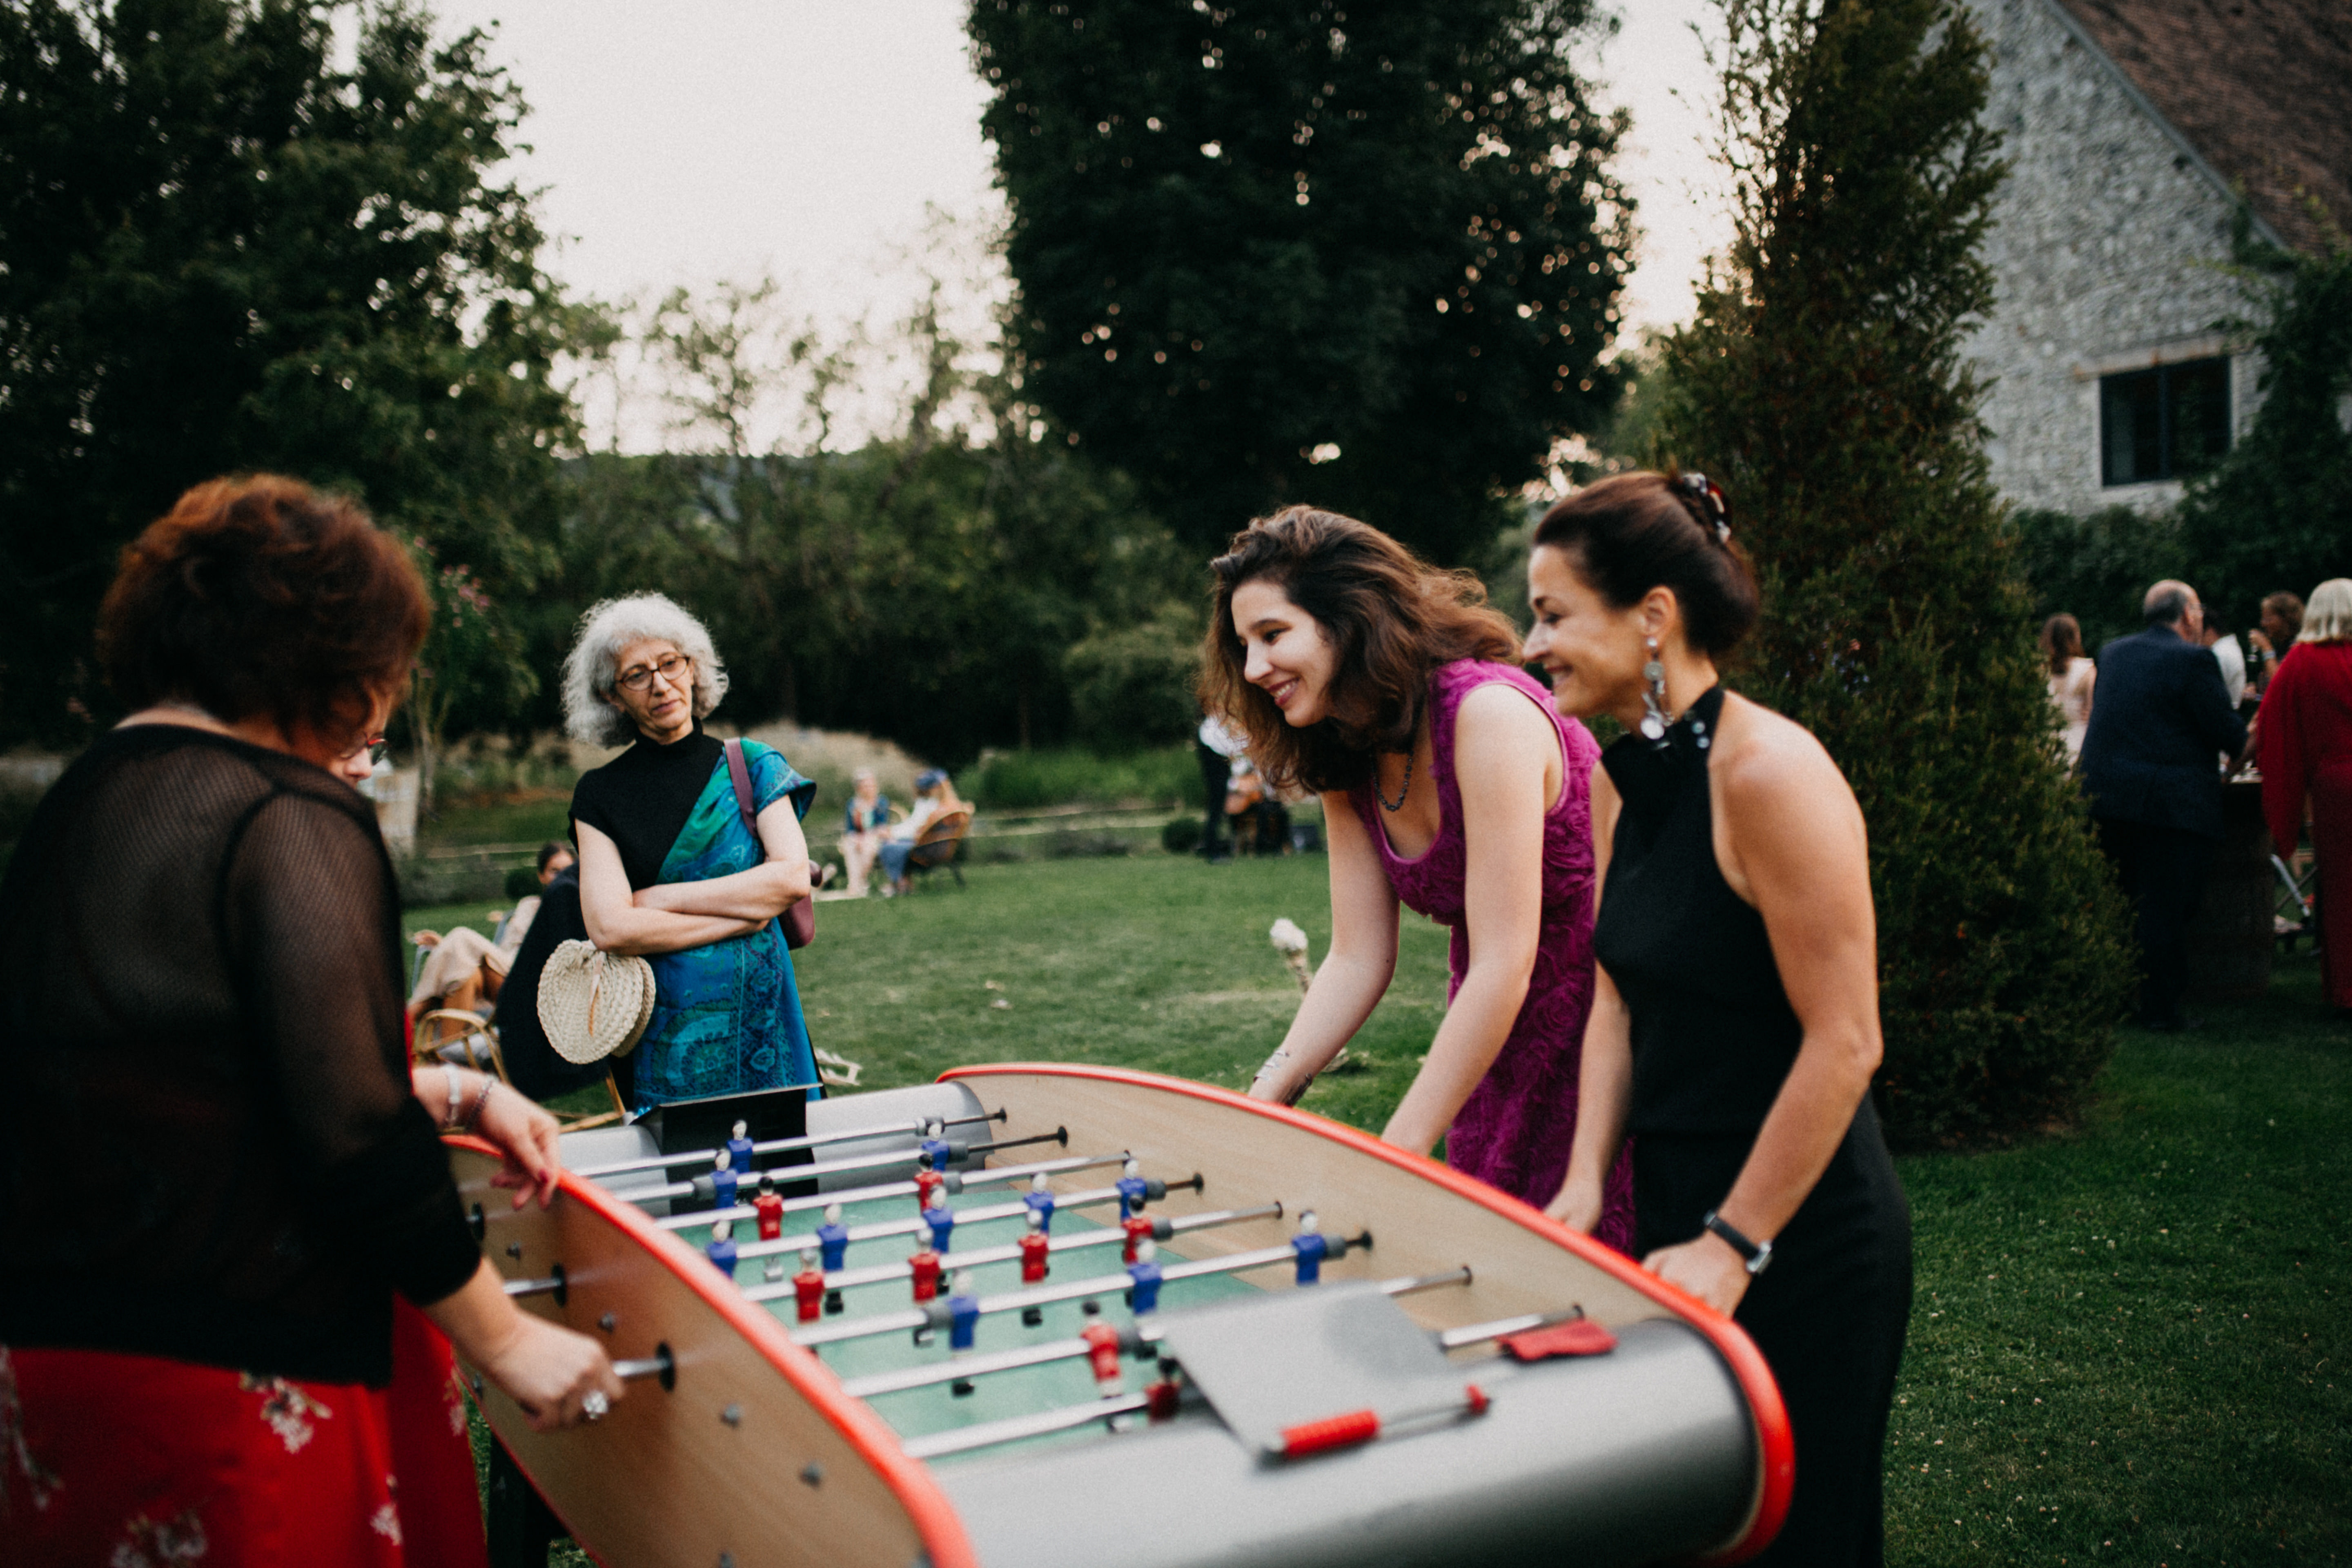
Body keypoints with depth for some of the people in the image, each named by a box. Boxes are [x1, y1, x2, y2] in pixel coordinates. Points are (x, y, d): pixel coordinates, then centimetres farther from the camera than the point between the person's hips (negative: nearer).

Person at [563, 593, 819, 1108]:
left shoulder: (752, 766, 5)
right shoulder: (601, 794, 2)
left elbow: (793, 878, -7)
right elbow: (608, 927, -10)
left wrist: (662, 899, -8)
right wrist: (744, 915, -10)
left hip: (762, 1022, 1)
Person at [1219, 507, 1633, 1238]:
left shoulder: (1491, 714, -26)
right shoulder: (1347, 764, 0)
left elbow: (1503, 966, -28)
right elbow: (1357, 962, 0)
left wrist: (1398, 1151, -27)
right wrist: (1264, 1098, -12)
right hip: (1492, 1029, 7)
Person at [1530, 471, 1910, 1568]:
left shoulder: (1768, 772, -21)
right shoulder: (1621, 779, 5)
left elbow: (1844, 1042, -21)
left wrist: (1733, 1247, -17)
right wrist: (1586, 1182, 1)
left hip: (1803, 1241, -8)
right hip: (1671, 1211, 8)